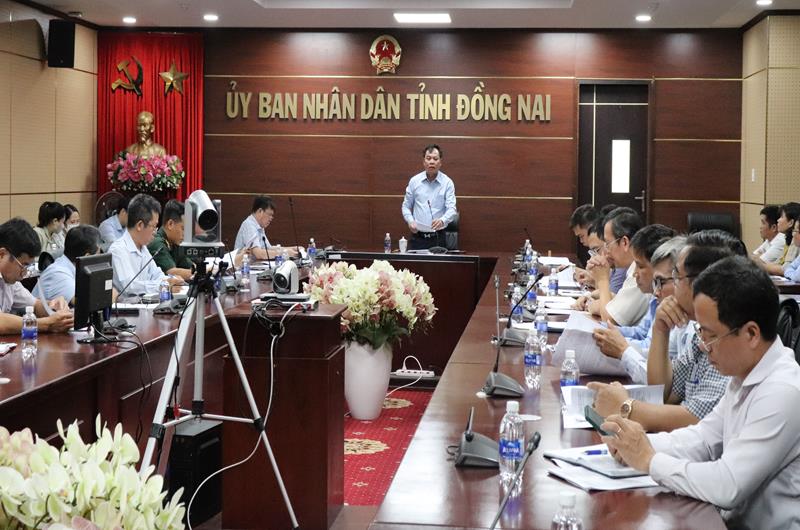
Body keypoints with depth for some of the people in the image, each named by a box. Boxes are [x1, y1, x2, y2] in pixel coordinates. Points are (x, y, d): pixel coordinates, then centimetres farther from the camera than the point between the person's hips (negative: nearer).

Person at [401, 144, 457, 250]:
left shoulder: (447, 183, -2)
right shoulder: (414, 181, 4)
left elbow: (451, 209, -11)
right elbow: (406, 206, 11)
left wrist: (442, 220, -32)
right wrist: (410, 221, -8)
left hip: (438, 237, -1)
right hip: (418, 237, 2)